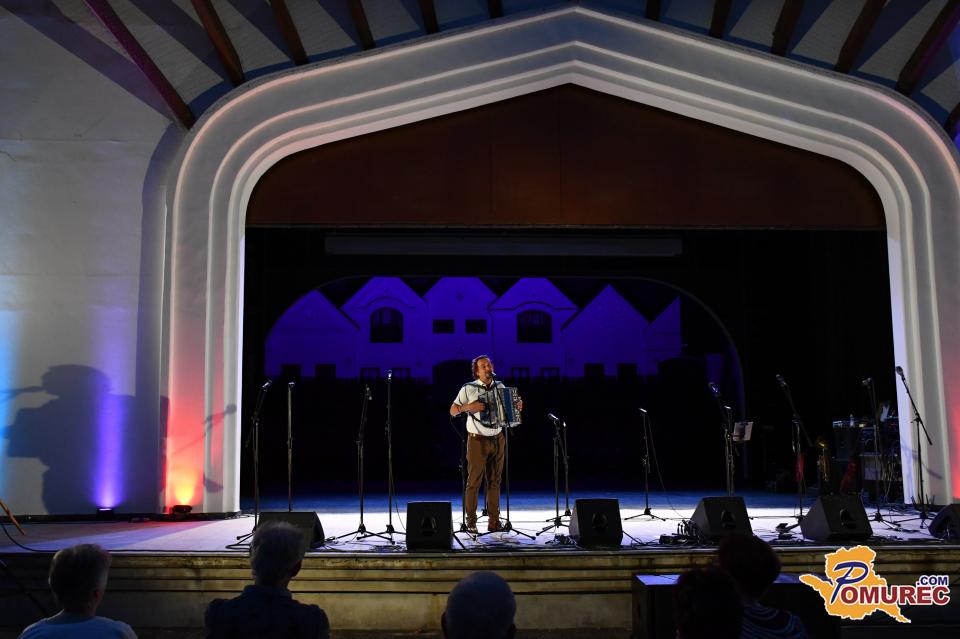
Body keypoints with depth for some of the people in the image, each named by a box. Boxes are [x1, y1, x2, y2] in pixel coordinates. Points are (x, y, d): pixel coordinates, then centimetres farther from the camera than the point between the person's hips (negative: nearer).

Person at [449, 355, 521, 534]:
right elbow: (452, 411, -2)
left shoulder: (500, 387, 8)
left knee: (494, 481, 8)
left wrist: (518, 406, -2)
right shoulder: (468, 389, -4)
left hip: (498, 439, 4)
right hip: (477, 440, -4)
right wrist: (466, 407, -20)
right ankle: (471, 522, 3)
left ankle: (494, 520, 14)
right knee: (474, 481, -3)